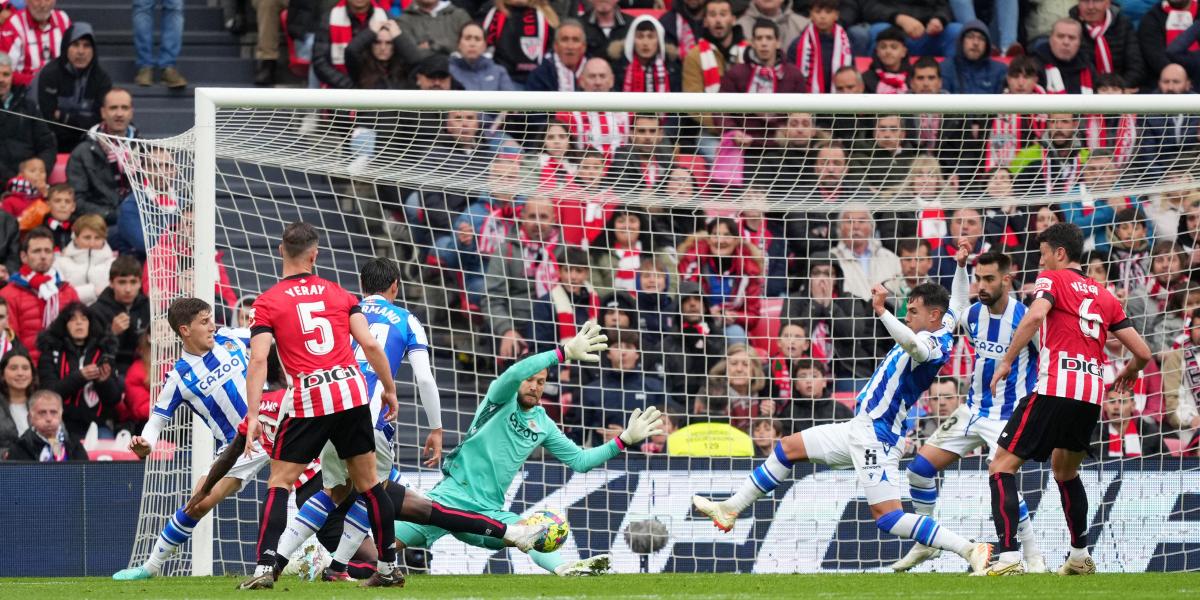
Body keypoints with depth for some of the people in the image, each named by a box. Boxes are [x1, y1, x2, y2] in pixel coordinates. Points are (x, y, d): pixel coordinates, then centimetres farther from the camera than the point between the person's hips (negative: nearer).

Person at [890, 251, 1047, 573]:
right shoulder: (972, 315, 1)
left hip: (1009, 415, -7)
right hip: (973, 410, 7)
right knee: (920, 467, 1)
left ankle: (1034, 557, -10)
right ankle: (927, 543, 18)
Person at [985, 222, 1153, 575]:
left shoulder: (1052, 279, 5)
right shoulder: (1104, 296, 20)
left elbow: (1035, 316, -17)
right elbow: (1142, 353, 16)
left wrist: (1006, 361, -13)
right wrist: (1130, 372, 38)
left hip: (1055, 390, -6)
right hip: (1093, 396, 6)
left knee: (1002, 466, -3)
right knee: (1065, 470, 29)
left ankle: (1009, 556, -17)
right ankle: (1080, 557, 30)